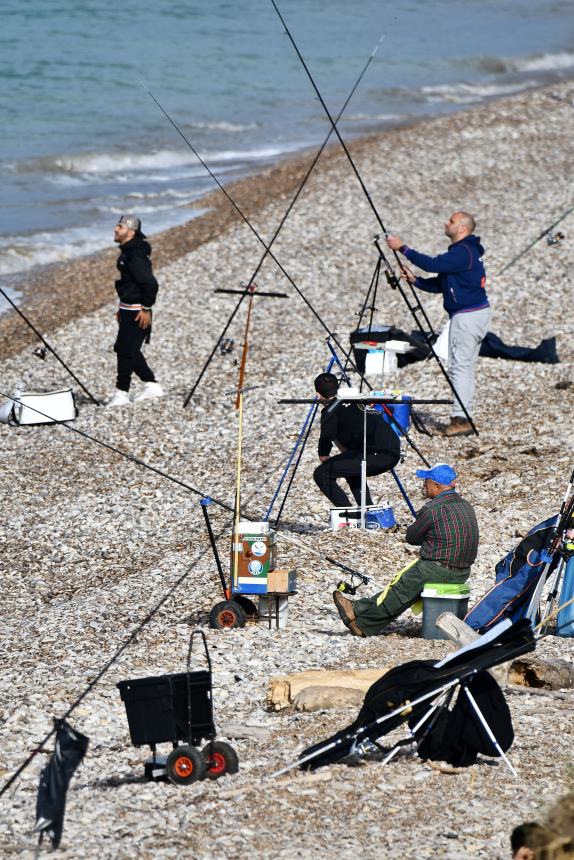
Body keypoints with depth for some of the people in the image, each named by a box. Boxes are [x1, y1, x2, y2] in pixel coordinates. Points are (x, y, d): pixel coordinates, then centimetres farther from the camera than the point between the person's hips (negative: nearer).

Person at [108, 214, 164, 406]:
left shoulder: (136, 256, -20)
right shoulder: (127, 253, 12)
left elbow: (150, 283, -25)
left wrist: (146, 309, -20)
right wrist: (122, 309, 23)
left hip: (137, 312, -11)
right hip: (128, 310, 11)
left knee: (125, 350, -5)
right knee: (127, 349, 15)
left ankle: (122, 393, 2)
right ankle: (152, 385, 22)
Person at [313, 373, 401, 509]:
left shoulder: (330, 410, 4)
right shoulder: (357, 402, 28)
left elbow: (323, 455, 3)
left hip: (376, 452, -8)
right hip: (394, 451, 8)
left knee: (322, 474, -4)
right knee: (353, 472, 35)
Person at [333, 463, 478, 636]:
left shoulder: (432, 509, -16)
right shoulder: (467, 506, 10)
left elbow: (411, 537, -3)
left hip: (438, 570, -8)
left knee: (400, 588, 9)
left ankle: (359, 613, 23)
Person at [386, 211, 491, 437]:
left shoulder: (464, 252, -16)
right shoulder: (463, 250, 18)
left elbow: (433, 264, -25)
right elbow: (441, 284, 19)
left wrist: (403, 248, -20)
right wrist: (415, 281, 7)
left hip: (468, 315, -11)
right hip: (477, 312, 11)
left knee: (460, 366, -10)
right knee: (465, 367, 12)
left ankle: (460, 419, -12)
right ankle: (463, 418, 14)